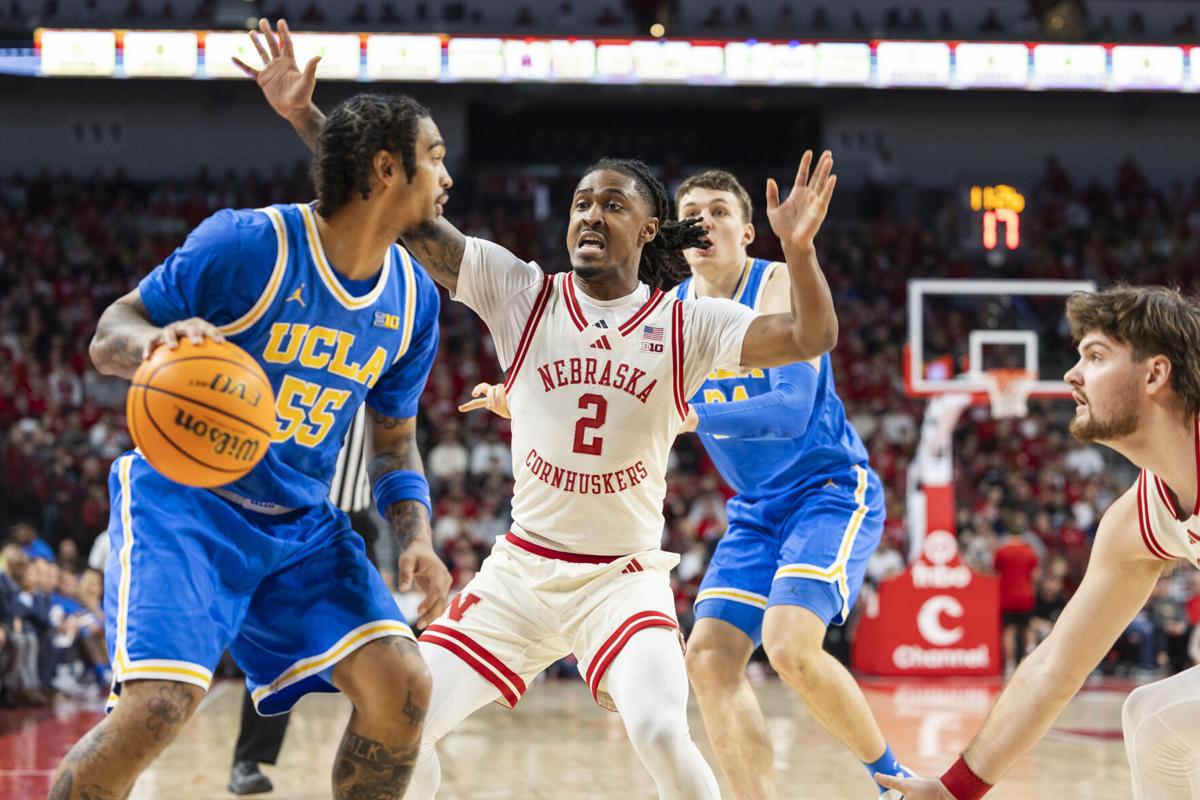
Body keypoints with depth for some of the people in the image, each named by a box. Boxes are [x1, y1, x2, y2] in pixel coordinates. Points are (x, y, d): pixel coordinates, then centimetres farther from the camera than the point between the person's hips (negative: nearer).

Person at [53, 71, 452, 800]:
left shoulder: (415, 299, 1)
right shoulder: (248, 244, -17)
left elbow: (394, 438, 14)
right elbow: (108, 337, -10)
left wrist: (415, 538, -5)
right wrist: (157, 341, -35)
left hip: (302, 523, 6)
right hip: (185, 501, -6)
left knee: (402, 686, -11)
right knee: (159, 706, -25)